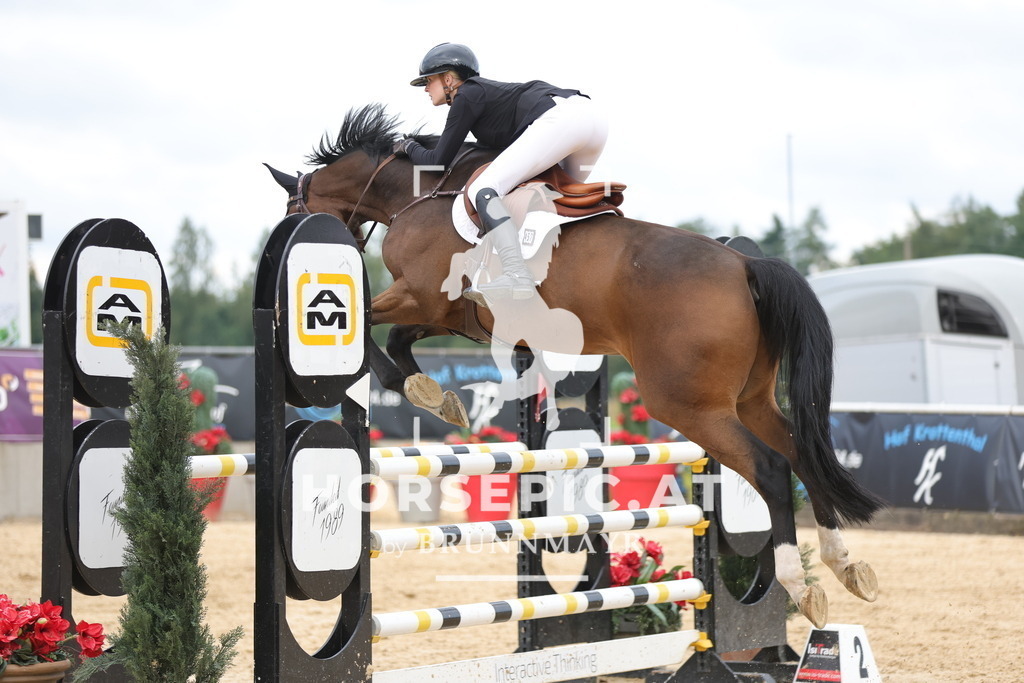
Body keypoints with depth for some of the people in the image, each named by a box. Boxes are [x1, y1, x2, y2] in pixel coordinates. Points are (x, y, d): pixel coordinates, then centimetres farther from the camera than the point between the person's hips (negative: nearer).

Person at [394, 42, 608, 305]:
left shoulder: (466, 97, 8)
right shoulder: (489, 90, 32)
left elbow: (438, 162, 10)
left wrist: (409, 147, 28)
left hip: (558, 119, -10)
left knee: (483, 190, -14)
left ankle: (517, 276, -30)